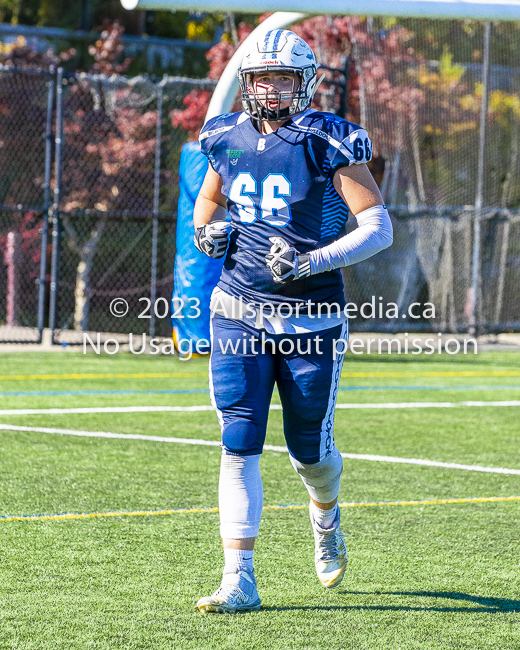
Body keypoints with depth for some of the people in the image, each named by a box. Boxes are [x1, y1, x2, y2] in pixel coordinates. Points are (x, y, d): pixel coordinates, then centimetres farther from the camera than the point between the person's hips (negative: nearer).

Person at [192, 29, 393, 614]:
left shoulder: (328, 144, -9)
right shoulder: (227, 141, 5)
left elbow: (379, 228, -13)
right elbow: (207, 200, 25)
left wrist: (311, 262, -23)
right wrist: (207, 230, 2)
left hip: (312, 321, -2)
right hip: (239, 317, 3)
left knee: (309, 449, 11)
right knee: (239, 445, -9)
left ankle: (325, 519, 46)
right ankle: (239, 581, -6)